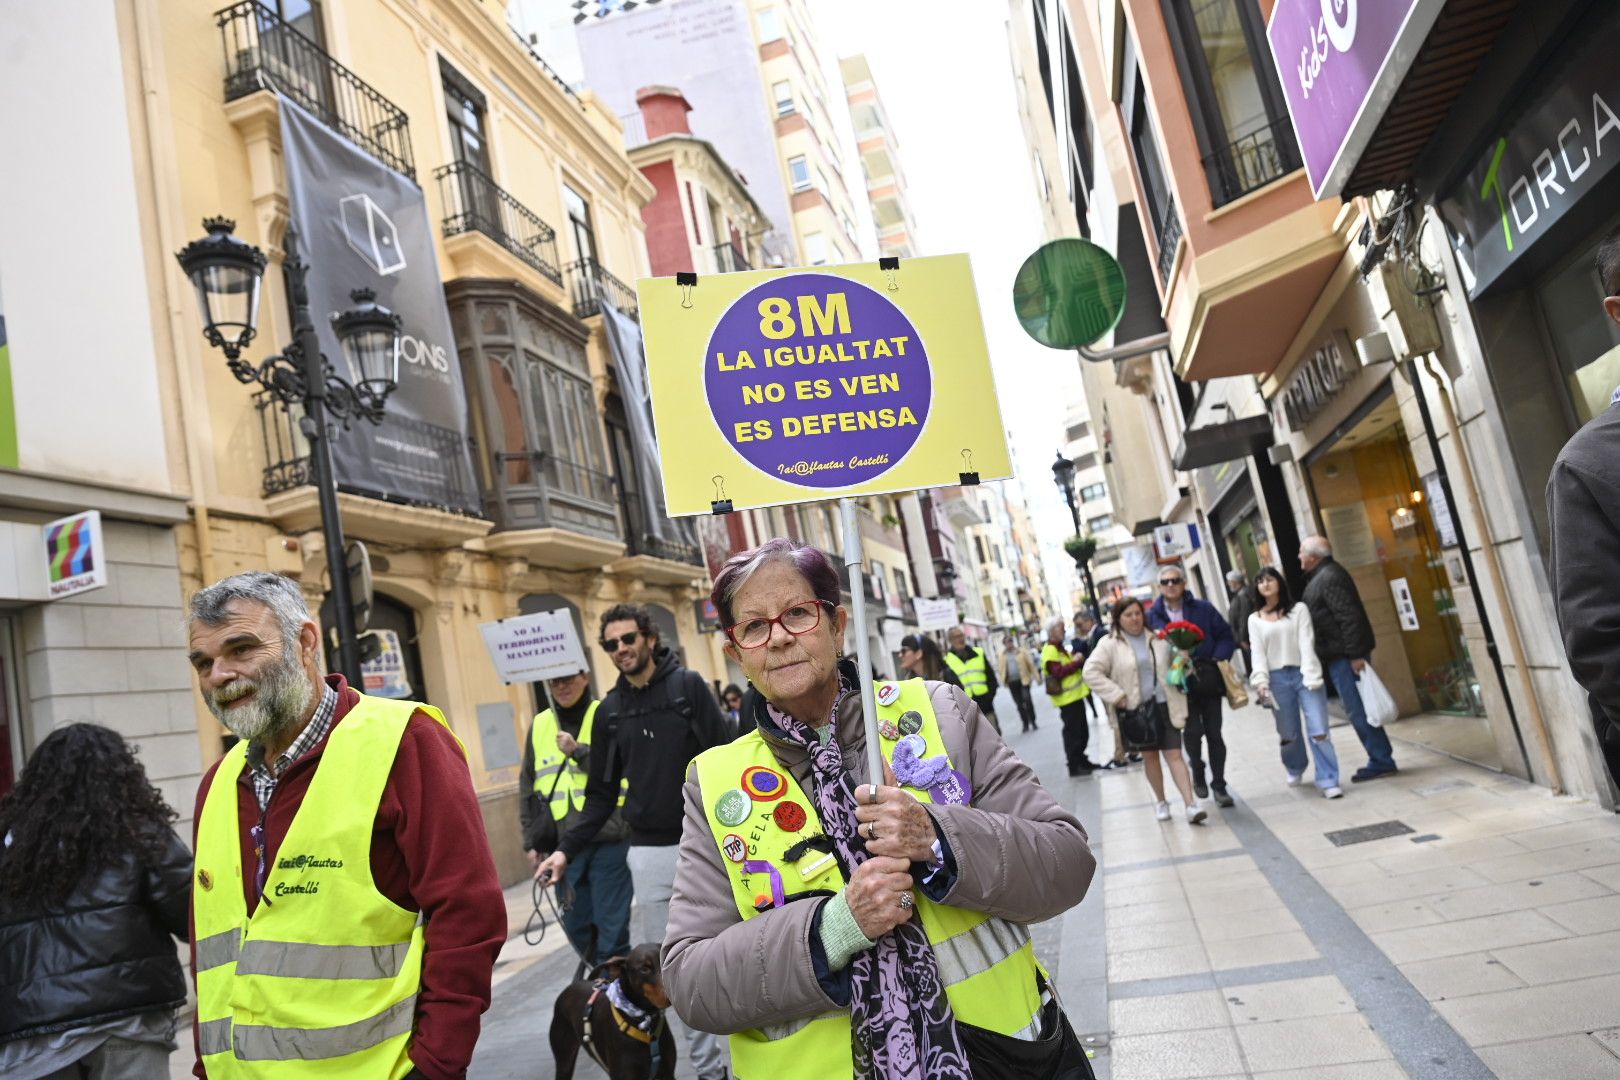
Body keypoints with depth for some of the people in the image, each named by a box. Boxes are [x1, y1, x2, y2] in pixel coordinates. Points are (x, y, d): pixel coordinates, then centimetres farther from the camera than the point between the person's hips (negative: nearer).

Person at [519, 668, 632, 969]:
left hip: (607, 839, -4)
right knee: (576, 924, 13)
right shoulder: (539, 726, 11)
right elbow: (528, 788, 16)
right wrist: (531, 840, 14)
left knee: (611, 923, -1)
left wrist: (579, 751, -16)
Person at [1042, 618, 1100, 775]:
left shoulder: (1059, 648, 17)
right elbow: (1058, 672, -26)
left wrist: (1077, 659, 4)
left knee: (1082, 731, 16)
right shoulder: (1050, 651, -16)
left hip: (1075, 695, 10)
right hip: (1067, 698, -10)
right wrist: (1077, 662, -17)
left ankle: (1082, 761, 26)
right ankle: (1074, 766, 1)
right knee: (1072, 733, -5)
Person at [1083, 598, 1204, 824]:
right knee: (1150, 756, 11)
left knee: (1174, 755, -3)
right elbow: (1091, 672, -9)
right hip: (1137, 710, -1)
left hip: (1165, 706, 1)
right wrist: (1116, 695, -15)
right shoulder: (1109, 644, -4)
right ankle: (1160, 802, 27)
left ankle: (1190, 805, -5)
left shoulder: (1158, 639, 6)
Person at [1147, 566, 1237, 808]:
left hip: (1209, 682, 1)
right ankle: (1197, 772, 20)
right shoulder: (1152, 616, 1)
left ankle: (1219, 785, 17)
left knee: (1214, 733, 5)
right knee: (1193, 731, -9)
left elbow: (1225, 636, 4)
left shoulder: (1203, 609, 2)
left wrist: (1217, 660, -10)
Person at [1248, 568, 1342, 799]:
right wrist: (1261, 681, -12)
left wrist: (1311, 676, -14)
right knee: (1288, 734, 11)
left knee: (1319, 731, -9)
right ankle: (1295, 770, 36)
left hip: (1303, 674, -2)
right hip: (1278, 679, 2)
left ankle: (1328, 780, -2)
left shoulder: (1299, 609, 4)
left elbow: (1306, 644, -4)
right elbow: (1258, 653, 2)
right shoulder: (1255, 619, 9)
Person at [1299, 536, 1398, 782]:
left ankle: (1381, 760, 2)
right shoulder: (1322, 576, 17)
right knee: (1357, 708, 14)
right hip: (1339, 654, 10)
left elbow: (1349, 617, -22)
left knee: (1357, 709, -5)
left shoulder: (1329, 577, -15)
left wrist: (1355, 654, -24)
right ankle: (1381, 759, 20)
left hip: (1344, 654, -10)